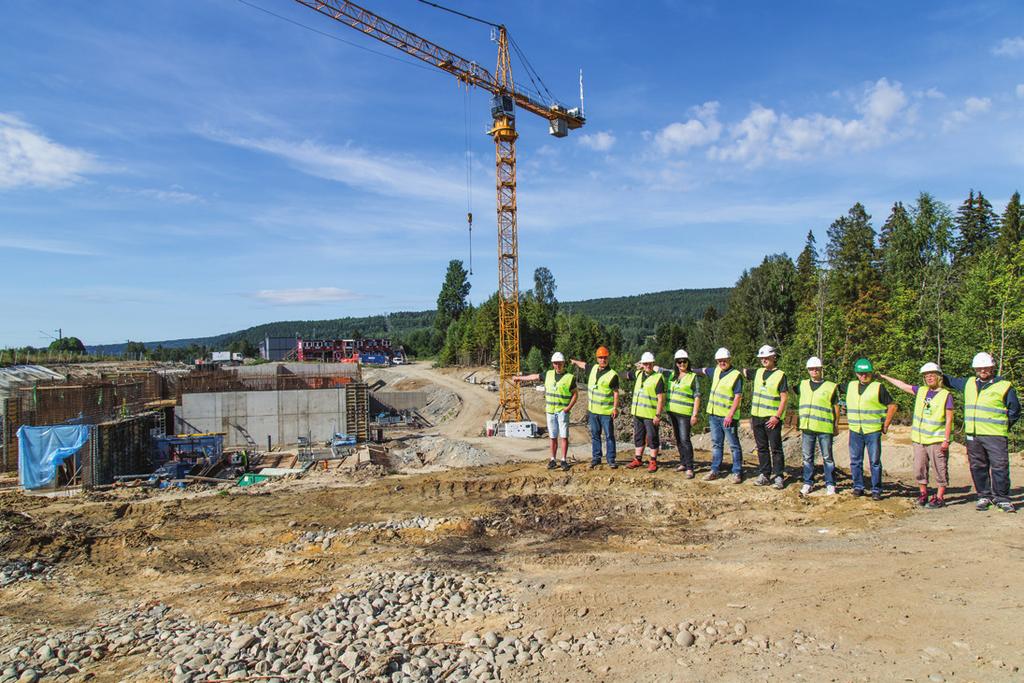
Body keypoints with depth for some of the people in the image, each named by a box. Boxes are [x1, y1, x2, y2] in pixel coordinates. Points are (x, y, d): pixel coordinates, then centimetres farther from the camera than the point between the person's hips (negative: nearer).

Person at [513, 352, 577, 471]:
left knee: (564, 436, -5)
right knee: (553, 437, 7)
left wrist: (569, 407, -12)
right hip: (550, 411, 3)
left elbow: (575, 394, 0)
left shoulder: (570, 377, -3)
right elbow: (535, 376, 20)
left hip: (563, 411, -3)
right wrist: (520, 378, 29)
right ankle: (553, 460, 13)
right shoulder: (548, 374, 8)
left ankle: (564, 460, 1)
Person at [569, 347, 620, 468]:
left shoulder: (612, 375, -10)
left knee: (609, 436, 2)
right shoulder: (593, 369, 7)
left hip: (606, 411, -5)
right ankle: (596, 458, 20)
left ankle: (611, 459, 8)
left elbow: (616, 392, -9)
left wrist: (615, 408, -14)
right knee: (595, 435, 11)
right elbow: (583, 364, 29)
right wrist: (574, 361, 44)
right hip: (592, 410, 5)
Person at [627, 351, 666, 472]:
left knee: (652, 438, 2)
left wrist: (658, 415, -18)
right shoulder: (639, 375, 10)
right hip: (638, 413, 7)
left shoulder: (658, 378, -11)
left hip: (650, 415, -7)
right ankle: (638, 459, 23)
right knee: (638, 436, 14)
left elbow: (661, 398, -14)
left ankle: (653, 462, 10)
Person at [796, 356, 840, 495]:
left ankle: (830, 484, 13)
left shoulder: (831, 386, 2)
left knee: (827, 457, 4)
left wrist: (836, 425, 6)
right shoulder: (803, 385, 12)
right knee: (807, 457, 8)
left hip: (825, 428, -3)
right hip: (807, 427, 3)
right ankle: (808, 483, 17)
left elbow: (836, 407, 6)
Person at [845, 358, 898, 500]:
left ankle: (876, 490, 8)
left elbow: (892, 406, -2)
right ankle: (858, 487, 18)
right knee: (855, 461, 8)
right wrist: (849, 420, 18)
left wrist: (886, 425, -2)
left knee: (875, 462, 0)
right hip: (855, 431, 4)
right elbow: (848, 405, 27)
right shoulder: (851, 386, 10)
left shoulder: (878, 387, -3)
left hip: (873, 431, -4)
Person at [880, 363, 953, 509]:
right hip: (919, 439, 5)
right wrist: (884, 377, 27)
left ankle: (940, 497, 8)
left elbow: (949, 420, -6)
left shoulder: (946, 395, -4)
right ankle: (923, 493, 20)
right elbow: (902, 385, 23)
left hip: (937, 440, -5)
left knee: (940, 469, 1)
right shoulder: (921, 391, 10)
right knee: (919, 468, 8)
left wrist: (946, 440, -11)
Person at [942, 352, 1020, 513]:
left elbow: (1014, 411, 8)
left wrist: (1003, 426, 8)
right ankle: (984, 496, 18)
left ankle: (1002, 498, 6)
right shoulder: (969, 383, 13)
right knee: (978, 467, 8)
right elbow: (952, 381, 33)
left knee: (1000, 467, -4)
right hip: (972, 435, 4)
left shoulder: (1004, 386, 1)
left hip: (995, 436, -4)